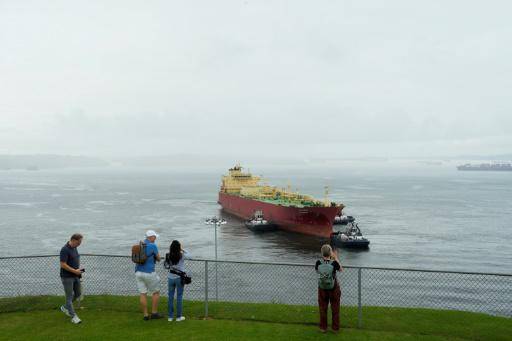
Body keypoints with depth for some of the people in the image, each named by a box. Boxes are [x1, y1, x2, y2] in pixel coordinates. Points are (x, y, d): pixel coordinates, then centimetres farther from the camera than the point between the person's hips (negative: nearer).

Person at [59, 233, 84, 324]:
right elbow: (63, 265, -24)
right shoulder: (65, 250, -21)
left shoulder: (74, 248, 7)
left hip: (75, 276, 9)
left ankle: (65, 307, 34)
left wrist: (78, 269, 7)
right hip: (67, 277, -9)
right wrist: (75, 271, -20)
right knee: (69, 296, 0)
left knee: (78, 293, 15)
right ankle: (73, 316, 6)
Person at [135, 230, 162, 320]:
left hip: (138, 272, 6)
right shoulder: (153, 246, -12)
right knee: (156, 292, 10)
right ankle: (154, 313, 13)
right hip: (149, 273, -6)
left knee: (143, 294, 8)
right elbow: (158, 259, -1)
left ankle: (145, 315, 11)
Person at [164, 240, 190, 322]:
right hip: (179, 278, -3)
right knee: (179, 297, 7)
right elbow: (189, 256, 6)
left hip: (170, 278, 3)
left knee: (170, 297, 11)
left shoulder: (168, 256, -5)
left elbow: (166, 266, 2)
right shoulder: (182, 256, -12)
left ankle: (170, 316, 16)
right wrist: (182, 250, 7)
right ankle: (179, 316, 12)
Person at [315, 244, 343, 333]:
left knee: (322, 309, 17)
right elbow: (341, 269, -2)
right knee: (335, 309, 16)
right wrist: (336, 258, 4)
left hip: (322, 289, 1)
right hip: (334, 289, -1)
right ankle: (335, 328, 26)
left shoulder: (319, 262, -18)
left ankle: (323, 328, 27)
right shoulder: (334, 263, -23)